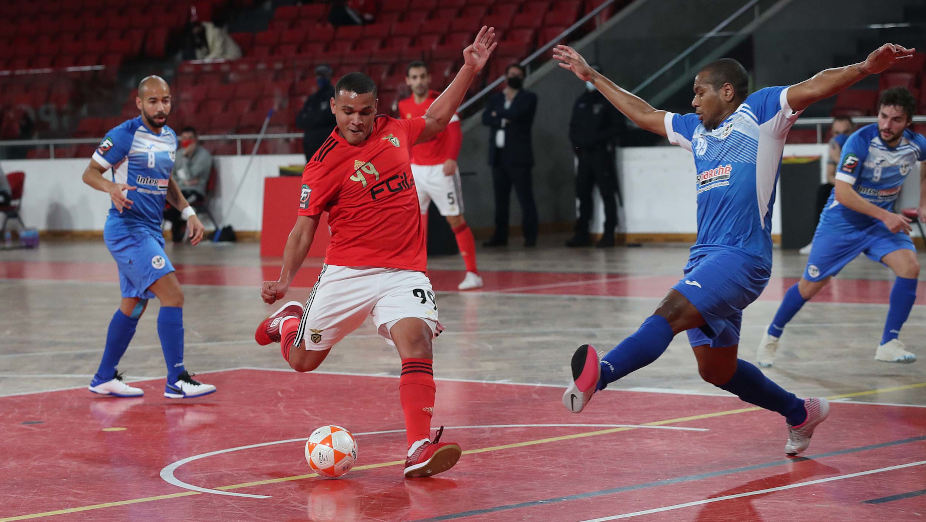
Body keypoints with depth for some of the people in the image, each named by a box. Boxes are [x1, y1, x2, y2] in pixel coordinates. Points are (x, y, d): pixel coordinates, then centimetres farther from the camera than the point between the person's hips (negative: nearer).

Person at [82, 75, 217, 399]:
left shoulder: (170, 138, 11)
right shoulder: (124, 135, -12)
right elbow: (90, 172, -8)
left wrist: (188, 212, 13)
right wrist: (112, 187, -29)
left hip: (151, 231, 9)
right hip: (127, 229, -9)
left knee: (133, 306, 15)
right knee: (173, 296, -17)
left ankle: (104, 378, 27)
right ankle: (176, 381, -16)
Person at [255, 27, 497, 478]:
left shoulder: (393, 131, 7)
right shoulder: (324, 165, -8)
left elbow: (435, 119, 27)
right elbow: (304, 227, -5)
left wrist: (469, 69, 22)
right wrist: (284, 280, -18)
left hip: (404, 272, 2)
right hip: (347, 272, -2)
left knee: (416, 339, -25)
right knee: (302, 360, 11)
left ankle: (420, 449, -32)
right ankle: (289, 321, 49)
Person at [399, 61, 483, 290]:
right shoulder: (404, 106, 7)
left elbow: (455, 132, -13)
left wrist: (451, 159, -27)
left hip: (441, 169, -5)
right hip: (416, 170, 5)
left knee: (456, 219, -5)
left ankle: (473, 273, 0)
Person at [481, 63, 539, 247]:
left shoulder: (528, 98, 5)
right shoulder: (495, 98, 18)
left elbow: (515, 113, -14)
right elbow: (485, 119, 3)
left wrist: (497, 114, 1)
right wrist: (504, 119, -12)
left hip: (518, 155, -4)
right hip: (498, 155, 5)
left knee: (525, 197, -7)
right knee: (500, 199, 6)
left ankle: (530, 235, -5)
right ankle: (500, 236, 10)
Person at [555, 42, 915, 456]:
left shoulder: (760, 111, 3)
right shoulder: (695, 129, 23)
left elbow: (814, 87, -10)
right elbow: (642, 114, 35)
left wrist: (865, 68, -26)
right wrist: (591, 76, 38)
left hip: (741, 256, -9)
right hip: (705, 256, 9)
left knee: (671, 311, -30)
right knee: (716, 371, 12)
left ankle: (598, 375, -51)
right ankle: (800, 414, 31)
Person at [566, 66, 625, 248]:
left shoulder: (609, 101, 1)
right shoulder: (580, 103, 17)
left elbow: (617, 126, -4)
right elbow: (573, 127, 21)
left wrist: (598, 138, -14)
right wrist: (576, 143, 3)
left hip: (602, 153, -6)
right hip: (584, 153, 6)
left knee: (607, 192, -7)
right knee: (583, 193, 5)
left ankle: (609, 234, -7)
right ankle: (582, 234, 9)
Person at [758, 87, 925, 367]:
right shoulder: (861, 141, -27)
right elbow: (842, 191, -30)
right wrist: (885, 216, -35)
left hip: (883, 221, 4)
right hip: (842, 220, -4)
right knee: (811, 285, 3)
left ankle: (889, 345, -12)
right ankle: (771, 337, 27)